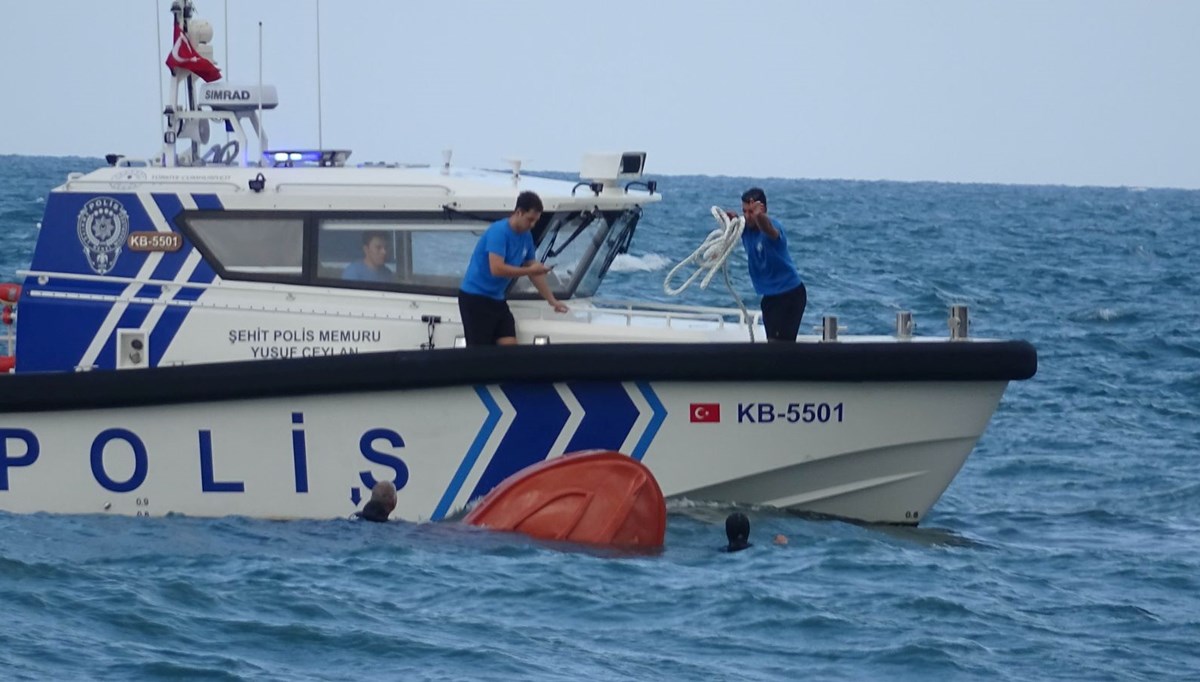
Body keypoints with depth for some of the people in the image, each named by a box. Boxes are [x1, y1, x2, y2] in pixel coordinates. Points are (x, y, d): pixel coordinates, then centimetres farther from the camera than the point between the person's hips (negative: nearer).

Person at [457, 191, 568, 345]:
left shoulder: (526, 237, 8)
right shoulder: (499, 232, -18)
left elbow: (534, 272, 17)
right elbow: (496, 269, -28)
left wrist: (552, 300, 16)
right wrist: (530, 270, -22)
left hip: (496, 299, 8)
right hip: (474, 297, -8)